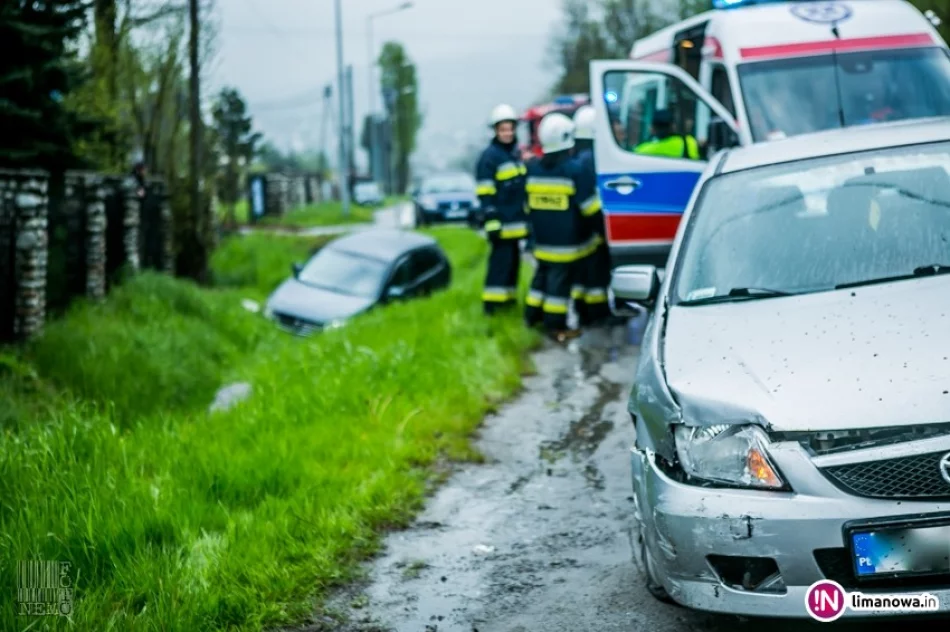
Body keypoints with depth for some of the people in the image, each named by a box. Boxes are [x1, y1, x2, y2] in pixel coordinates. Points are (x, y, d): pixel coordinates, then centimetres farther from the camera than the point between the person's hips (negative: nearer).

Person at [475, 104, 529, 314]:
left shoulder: (515, 153, 15)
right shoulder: (489, 156, -11)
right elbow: (485, 194, -16)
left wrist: (526, 215, 26)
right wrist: (491, 221, -21)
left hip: (516, 220, 8)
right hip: (501, 221, -8)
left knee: (513, 258, 13)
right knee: (501, 259, -10)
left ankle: (508, 296, 22)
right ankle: (491, 300, -9)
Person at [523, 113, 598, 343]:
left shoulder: (533, 169, 6)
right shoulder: (573, 170, -14)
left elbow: (529, 205, 14)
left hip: (542, 240, 7)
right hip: (567, 241, -7)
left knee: (543, 274, 20)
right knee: (560, 280, -4)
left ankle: (533, 315, 28)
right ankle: (556, 326, -2)